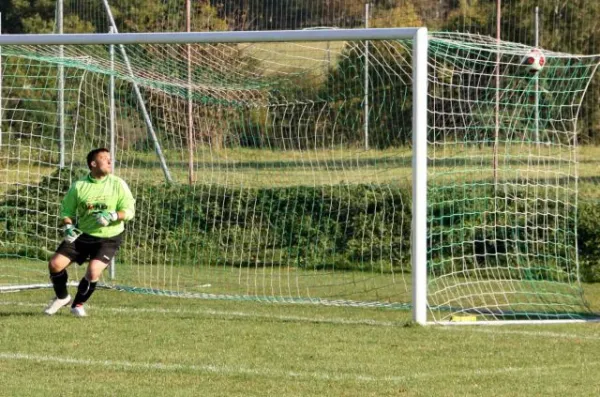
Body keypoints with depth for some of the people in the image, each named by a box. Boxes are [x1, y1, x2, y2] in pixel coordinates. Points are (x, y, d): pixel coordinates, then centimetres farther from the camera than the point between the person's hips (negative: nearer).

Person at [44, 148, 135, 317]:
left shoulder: (118, 184, -8)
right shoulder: (79, 186, -4)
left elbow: (129, 211, -9)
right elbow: (66, 211, 5)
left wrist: (112, 216, -28)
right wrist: (68, 226, -15)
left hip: (108, 239, -2)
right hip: (82, 235, 2)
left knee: (93, 271, -23)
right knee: (55, 264, -8)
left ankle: (78, 304, 4)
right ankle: (62, 297, 21)